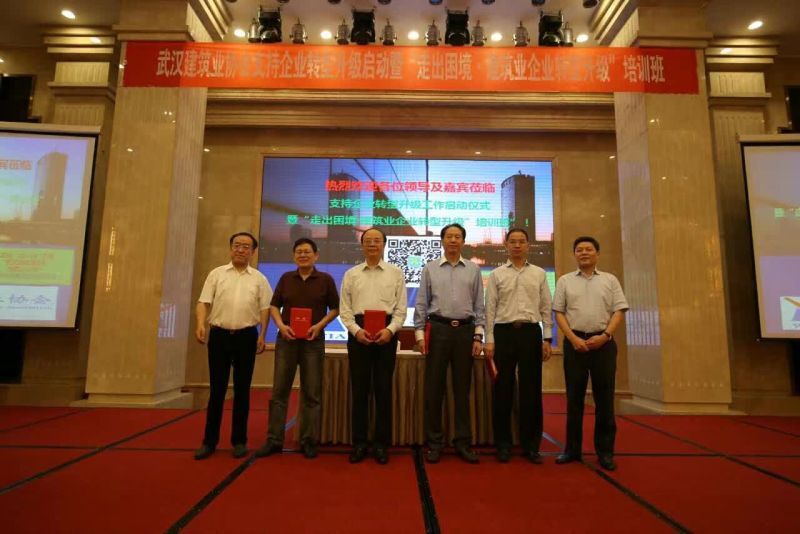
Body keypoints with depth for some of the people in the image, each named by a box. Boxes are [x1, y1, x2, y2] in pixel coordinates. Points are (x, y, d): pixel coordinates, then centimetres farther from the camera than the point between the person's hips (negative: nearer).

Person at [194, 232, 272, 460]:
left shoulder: (259, 279, 6)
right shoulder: (216, 274, 7)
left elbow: (265, 309, 3)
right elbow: (204, 302, 1)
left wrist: (262, 335, -7)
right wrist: (200, 324, -15)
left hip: (246, 336, 0)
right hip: (219, 334, 0)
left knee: (242, 389, 6)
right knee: (217, 389, 5)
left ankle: (239, 440, 16)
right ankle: (209, 441, 15)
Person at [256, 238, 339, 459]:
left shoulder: (326, 279, 1)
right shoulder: (286, 278, 7)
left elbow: (335, 308, 3)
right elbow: (274, 306, 9)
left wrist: (319, 325, -12)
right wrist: (281, 326, -8)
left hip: (313, 340, -2)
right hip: (286, 338, 2)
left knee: (312, 393, 4)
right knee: (279, 390, 4)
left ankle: (308, 441, 14)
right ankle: (274, 440, 14)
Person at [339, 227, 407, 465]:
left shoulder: (396, 273, 7)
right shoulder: (351, 274, 10)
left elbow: (401, 308, 2)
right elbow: (344, 309, 5)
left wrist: (390, 330, -13)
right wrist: (356, 330, -11)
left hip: (386, 332, -1)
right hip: (358, 331, 1)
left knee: (383, 388, 4)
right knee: (359, 388, 6)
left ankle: (382, 444, 16)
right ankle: (359, 443, 16)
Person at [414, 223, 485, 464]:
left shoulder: (473, 270, 8)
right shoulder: (430, 269, 5)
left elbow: (479, 306, 7)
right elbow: (421, 304, 3)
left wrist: (478, 337, 0)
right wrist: (419, 333, -5)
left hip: (465, 330, 1)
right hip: (438, 329, -1)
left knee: (462, 388, 8)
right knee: (434, 388, 3)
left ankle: (463, 442, 19)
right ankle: (434, 442, 15)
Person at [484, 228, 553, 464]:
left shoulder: (539, 273, 10)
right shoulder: (497, 274, 6)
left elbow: (546, 308, 8)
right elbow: (490, 308, 3)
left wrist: (547, 338, 2)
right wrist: (489, 340, -3)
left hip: (531, 332, 1)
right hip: (504, 332, -1)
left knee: (531, 389, 5)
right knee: (503, 389, 4)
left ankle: (531, 445, 17)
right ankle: (503, 443, 16)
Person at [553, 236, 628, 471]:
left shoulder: (610, 280, 9)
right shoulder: (565, 281, 9)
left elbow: (619, 311, 3)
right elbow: (559, 313, 4)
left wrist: (605, 335, -11)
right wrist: (573, 338, -8)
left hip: (603, 341, 0)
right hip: (575, 341, 0)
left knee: (604, 397, 3)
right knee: (574, 396, 4)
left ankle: (605, 450, 12)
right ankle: (572, 448, 13)